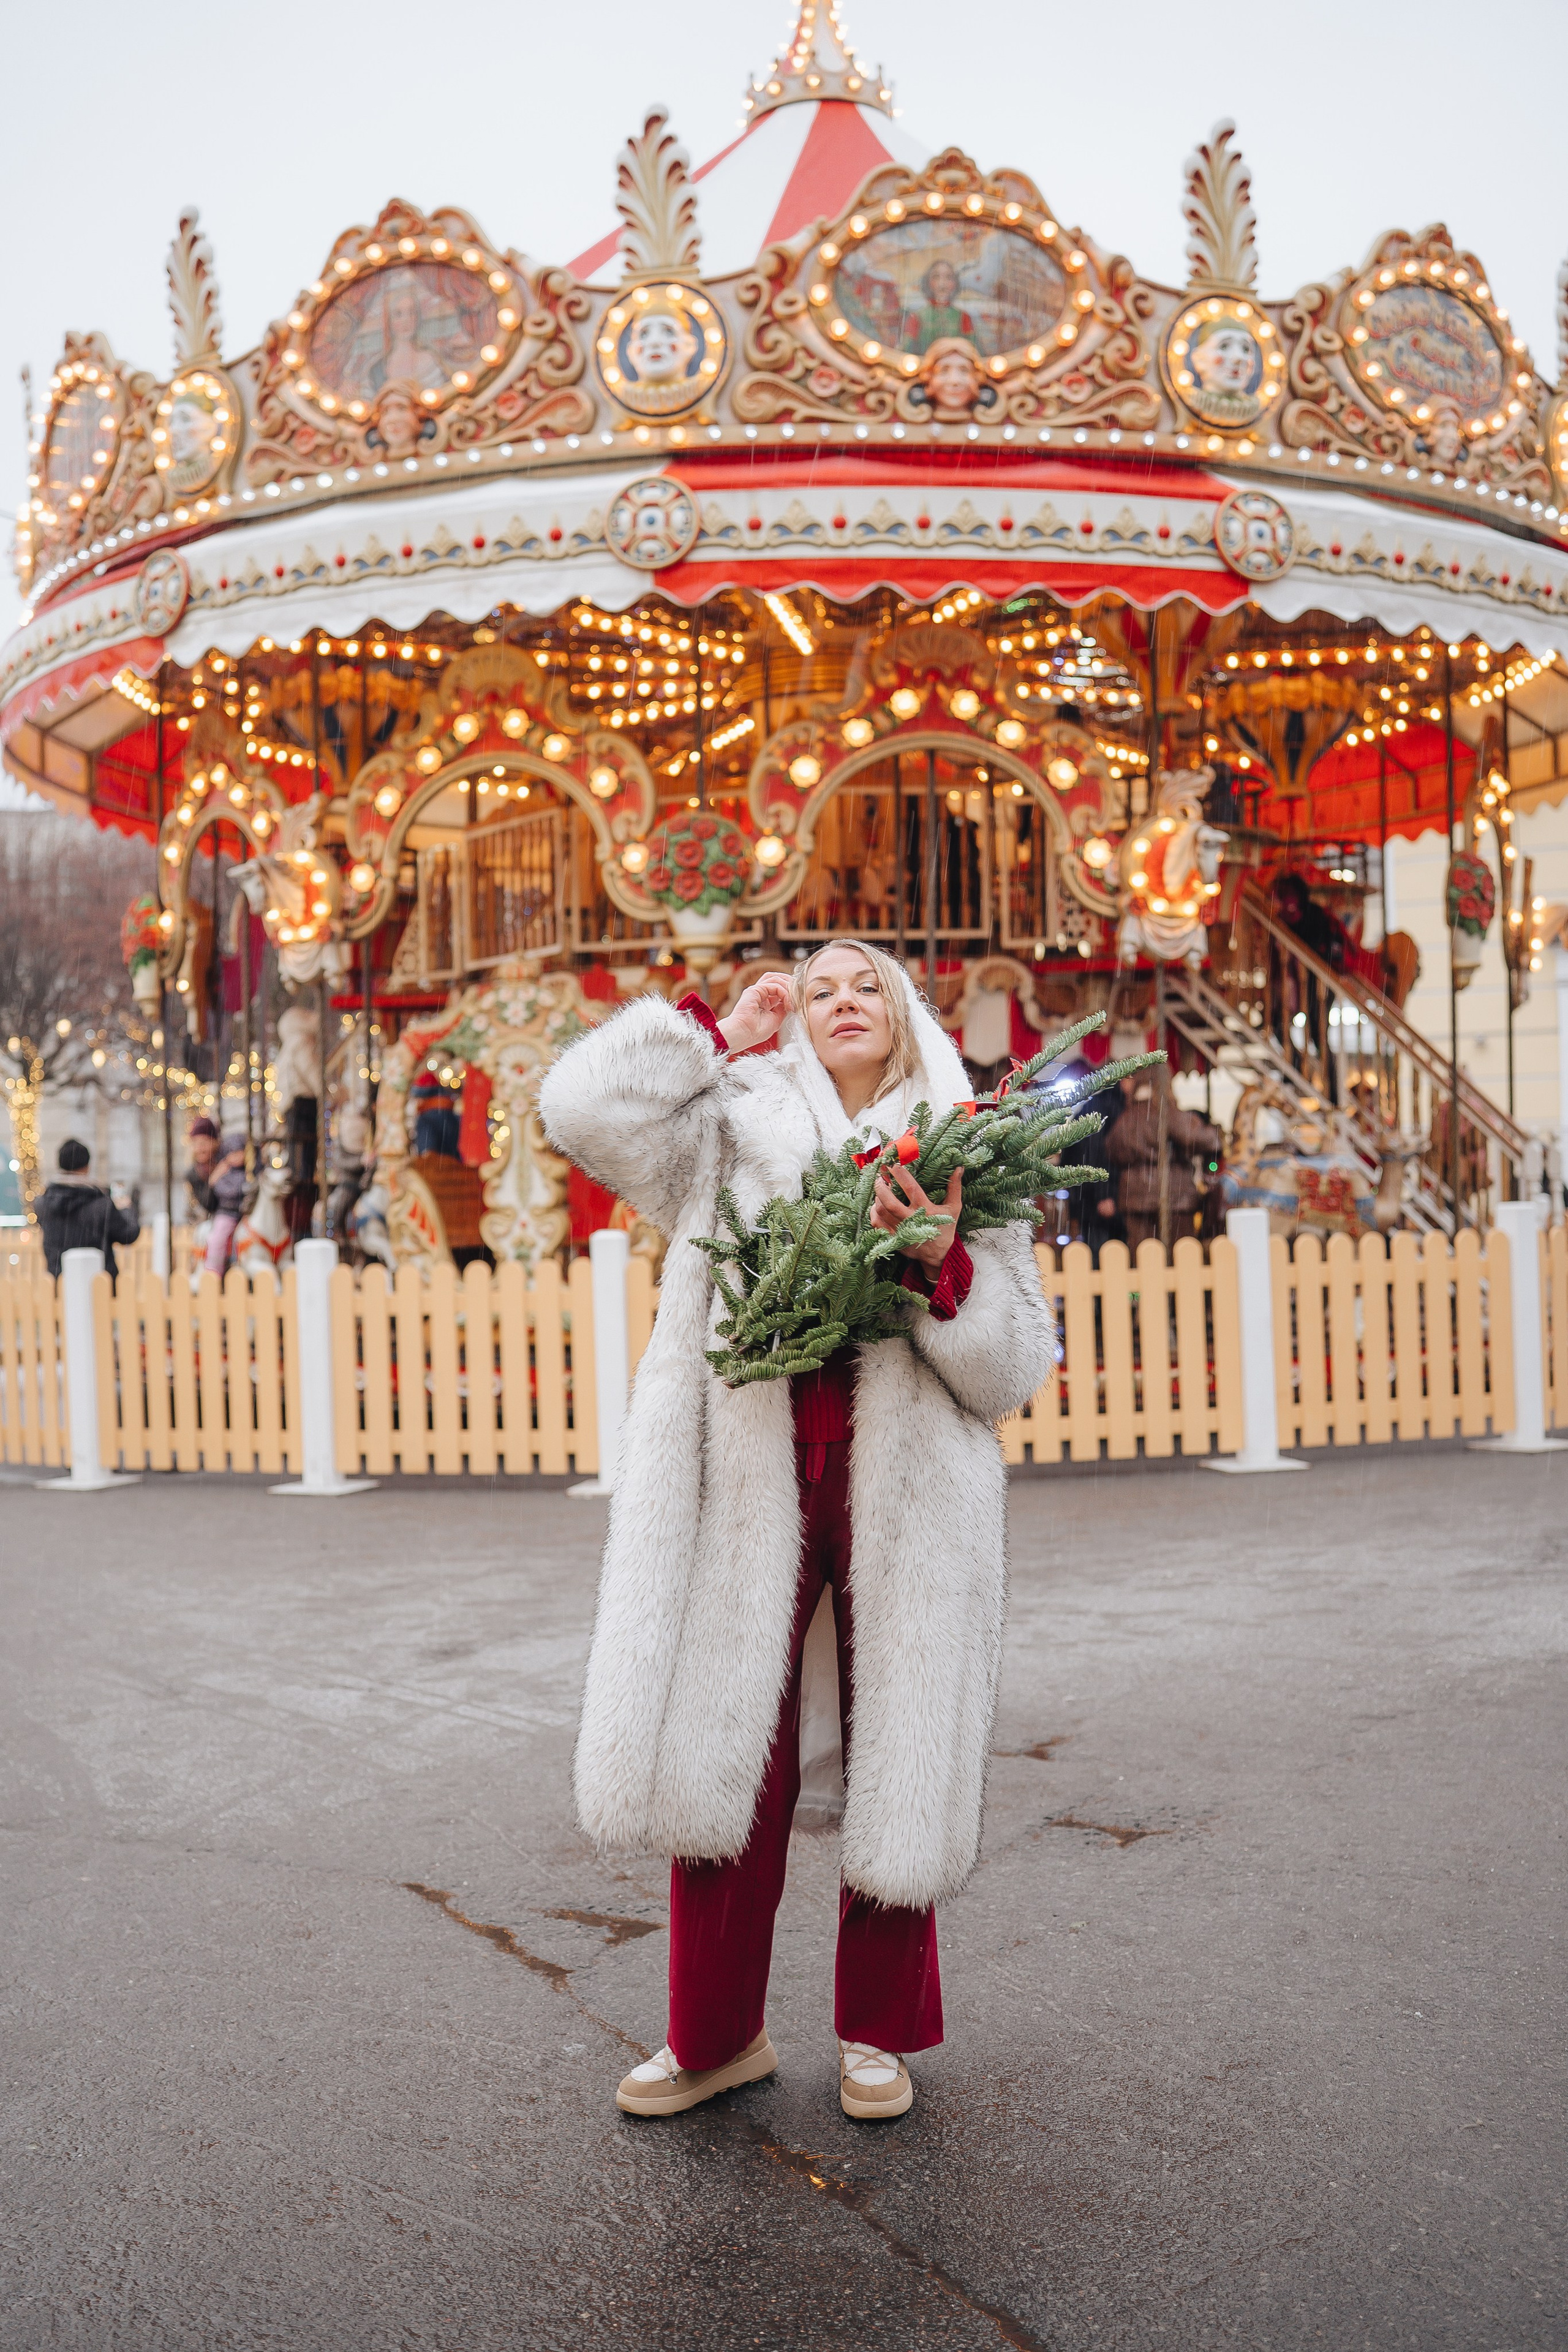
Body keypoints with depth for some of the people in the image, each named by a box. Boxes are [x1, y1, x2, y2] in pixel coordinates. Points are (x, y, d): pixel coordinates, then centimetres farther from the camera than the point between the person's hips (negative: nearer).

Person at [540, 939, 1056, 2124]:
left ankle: (879, 2032, 29)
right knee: (724, 1752, 5)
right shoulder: (735, 1131, 9)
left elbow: (1015, 1369, 4)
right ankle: (717, 2033, 24)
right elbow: (582, 1105, -5)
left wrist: (945, 1265, -14)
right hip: (749, 1492, 0)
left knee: (898, 1760, 9)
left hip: (906, 1498, 1)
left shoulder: (962, 1161, 10)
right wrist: (720, 1034, 4)